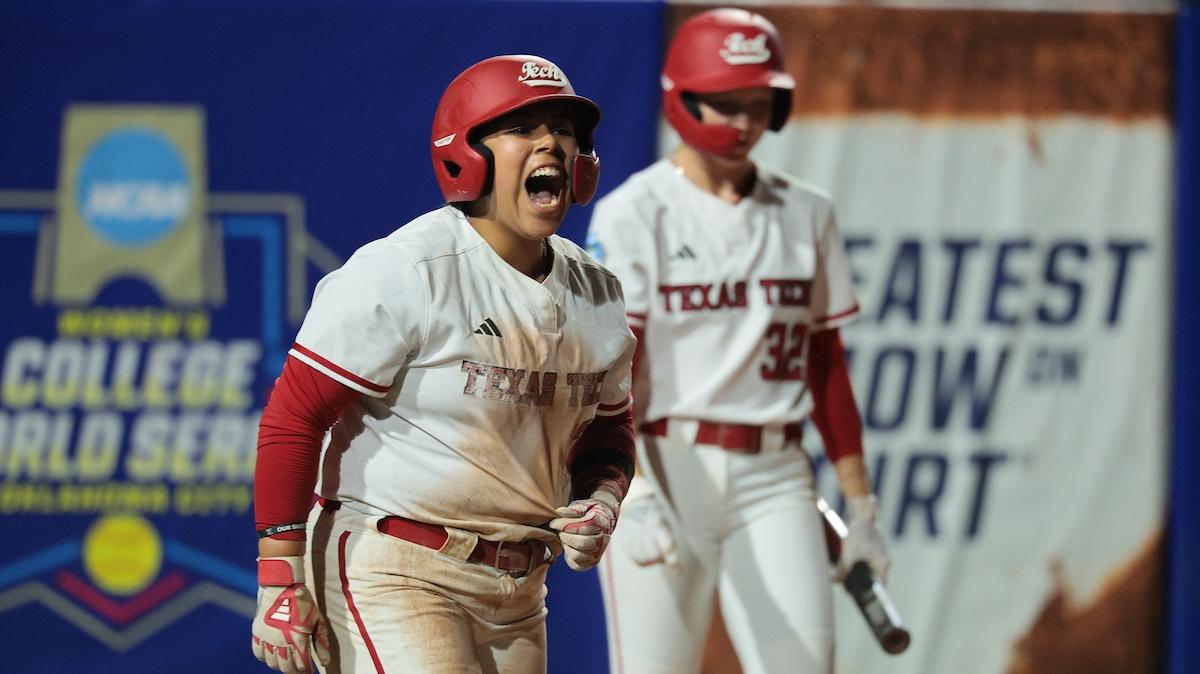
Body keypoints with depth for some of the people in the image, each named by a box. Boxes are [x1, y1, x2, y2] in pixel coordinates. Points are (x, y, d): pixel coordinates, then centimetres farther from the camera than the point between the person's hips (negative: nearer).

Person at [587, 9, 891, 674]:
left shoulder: (805, 215, 11)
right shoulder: (632, 214, -2)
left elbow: (826, 365, 15)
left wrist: (860, 506, 12)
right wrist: (634, 495, -22)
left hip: (776, 476, 4)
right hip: (663, 466, -3)